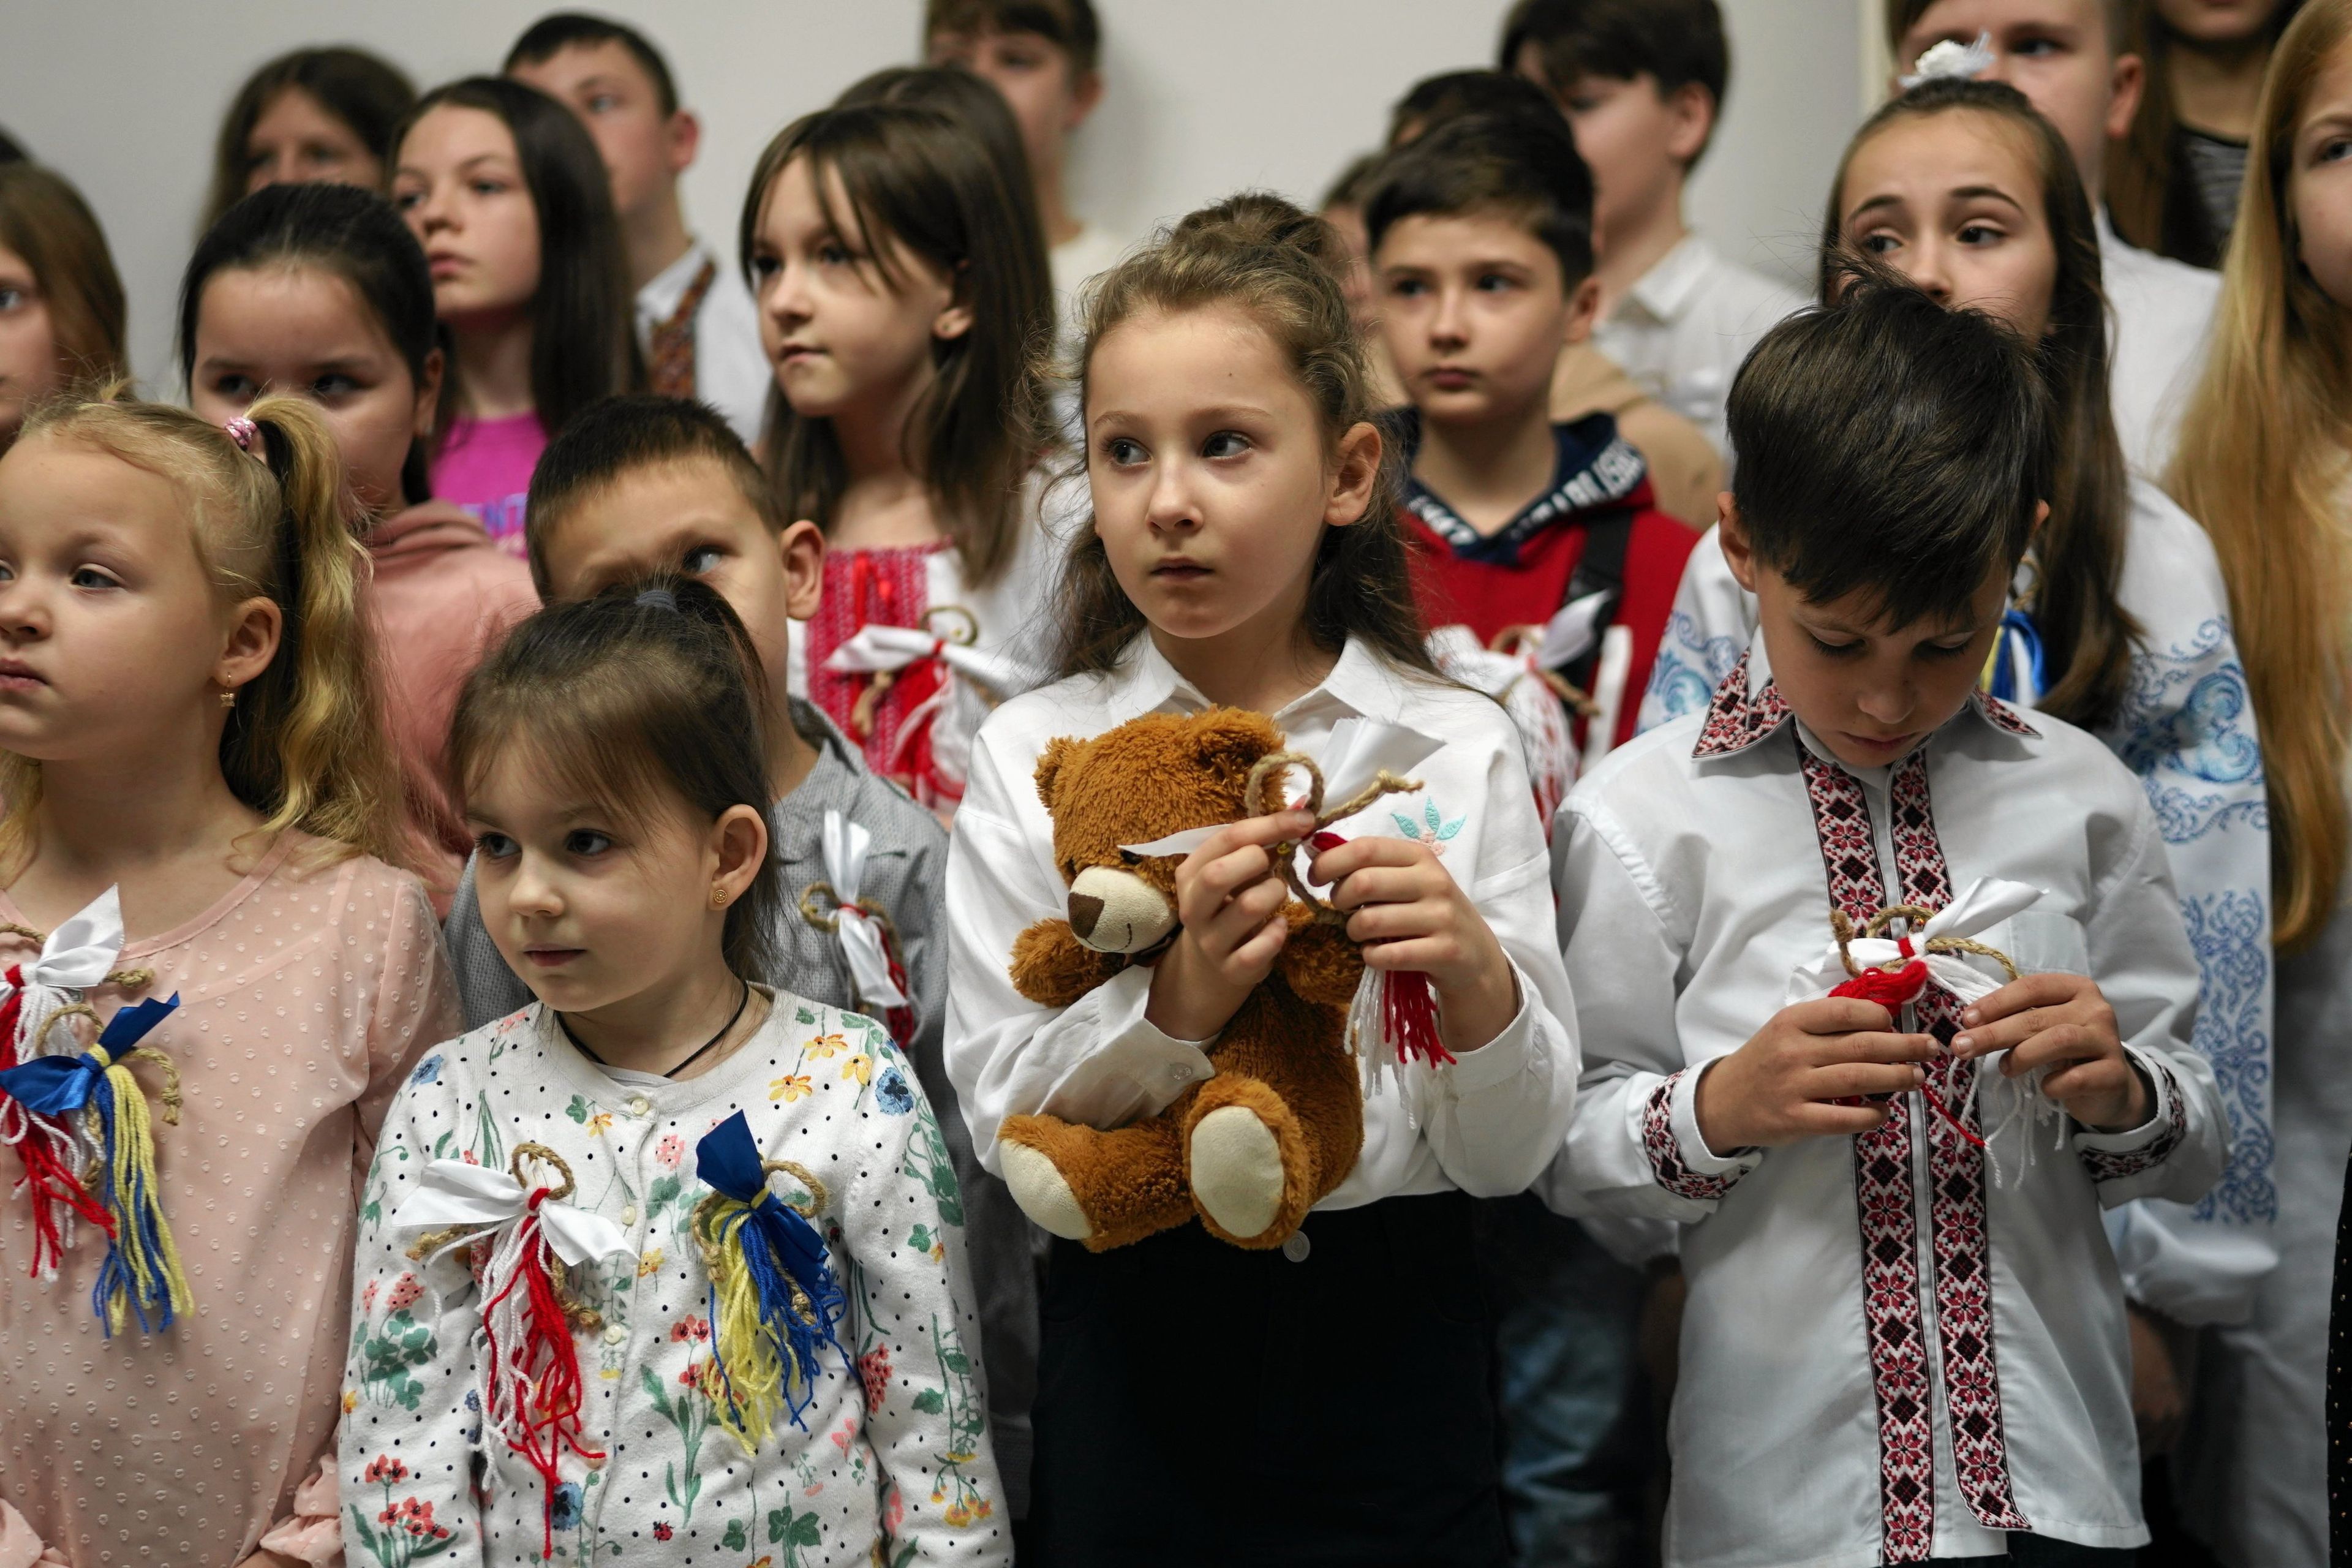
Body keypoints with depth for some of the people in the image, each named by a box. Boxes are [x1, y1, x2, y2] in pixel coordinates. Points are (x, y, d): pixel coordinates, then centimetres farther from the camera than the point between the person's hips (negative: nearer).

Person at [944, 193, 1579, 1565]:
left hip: (1389, 1349, 0)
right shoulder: (1035, 757, -1)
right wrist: (1173, 1006, -24)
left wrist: (1479, 979, -22)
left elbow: (1510, 1154, -3)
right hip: (1136, 1345, 0)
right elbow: (1001, 1122, -7)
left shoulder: (1457, 751, -2)